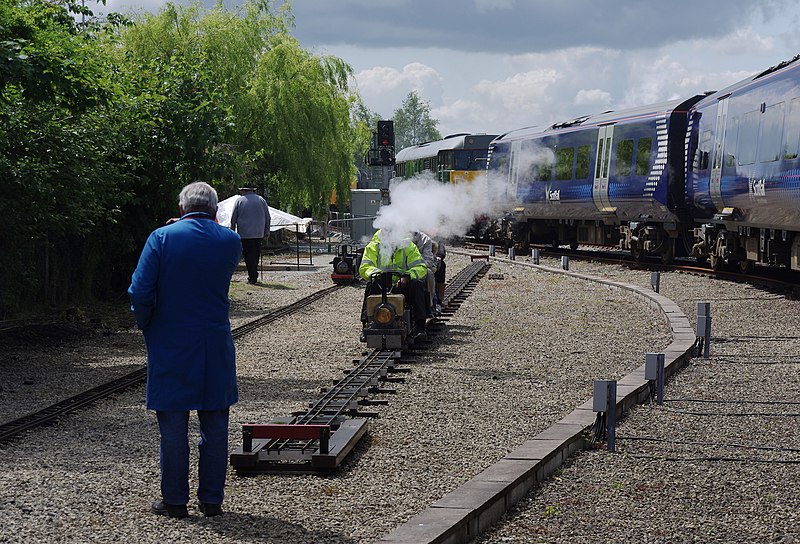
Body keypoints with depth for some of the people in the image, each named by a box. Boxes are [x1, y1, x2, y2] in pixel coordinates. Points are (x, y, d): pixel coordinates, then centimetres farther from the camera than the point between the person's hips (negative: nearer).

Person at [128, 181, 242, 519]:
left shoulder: (161, 238, -8)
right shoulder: (230, 241, -1)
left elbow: (140, 293, -11)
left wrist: (146, 326, 5)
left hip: (170, 348, -2)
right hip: (216, 347, 2)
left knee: (173, 427, 5)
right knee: (215, 426, 10)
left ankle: (175, 501, 10)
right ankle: (212, 499, 15)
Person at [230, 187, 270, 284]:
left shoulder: (239, 201, -1)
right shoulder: (261, 200, 7)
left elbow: (233, 218, 1)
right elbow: (267, 217, 10)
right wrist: (267, 230, 18)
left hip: (244, 233, -3)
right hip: (259, 233, 3)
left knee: (249, 255, -2)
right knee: (256, 255, 11)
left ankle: (252, 278, -6)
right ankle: (254, 276, 14)